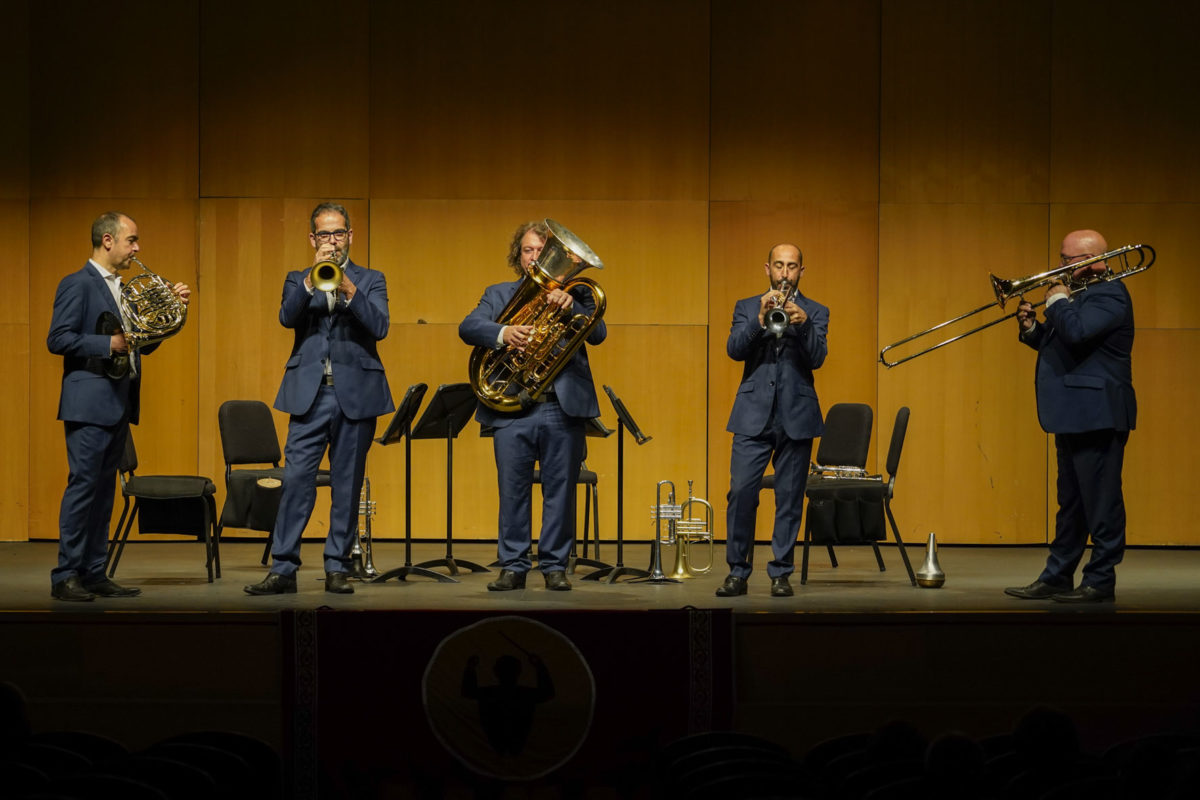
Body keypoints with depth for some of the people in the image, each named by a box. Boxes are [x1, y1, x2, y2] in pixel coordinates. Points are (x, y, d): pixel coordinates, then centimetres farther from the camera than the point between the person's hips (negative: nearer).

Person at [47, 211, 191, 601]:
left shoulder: (121, 289, 18)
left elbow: (144, 344, 20)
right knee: (83, 485, -8)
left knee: (103, 491, 9)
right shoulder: (78, 284, -8)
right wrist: (108, 344, -21)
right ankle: (65, 577, -5)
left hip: (118, 404, 9)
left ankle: (94, 574, 12)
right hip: (89, 403, -9)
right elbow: (57, 339, -16)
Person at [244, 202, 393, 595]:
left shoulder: (371, 280, 11)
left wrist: (348, 289, -18)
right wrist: (312, 279, -18)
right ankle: (283, 569, -5)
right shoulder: (298, 279, 14)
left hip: (355, 394, 0)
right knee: (296, 478, -7)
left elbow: (379, 327, -6)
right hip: (309, 393, 0)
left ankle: (337, 567, 10)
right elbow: (287, 317, -6)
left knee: (347, 483, 2)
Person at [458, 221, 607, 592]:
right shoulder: (499, 294, 15)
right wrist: (503, 333, -22)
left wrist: (571, 304, -20)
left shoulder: (574, 293, 12)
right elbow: (468, 327, -2)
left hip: (563, 407, -1)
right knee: (512, 491, 2)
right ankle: (513, 566, 10)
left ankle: (555, 566, 10)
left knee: (560, 490, 2)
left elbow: (598, 333, -3)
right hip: (512, 411, 1)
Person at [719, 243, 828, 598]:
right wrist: (760, 319, -18)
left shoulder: (815, 312, 10)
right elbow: (734, 349, -4)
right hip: (753, 415, 0)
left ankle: (780, 572, 9)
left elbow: (817, 358, -5)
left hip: (796, 416, 0)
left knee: (789, 498, 1)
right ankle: (737, 572, 2)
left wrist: (802, 324, -22)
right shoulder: (747, 307, 12)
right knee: (741, 492, -7)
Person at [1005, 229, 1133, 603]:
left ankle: (1101, 582, -1)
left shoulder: (1109, 295, -13)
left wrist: (1057, 301, -13)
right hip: (1073, 417, 11)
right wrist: (1032, 329, 5)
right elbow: (1058, 344, 23)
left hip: (1098, 416, -11)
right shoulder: (1081, 294, 19)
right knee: (1071, 504, 14)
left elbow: (1076, 331, -29)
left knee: (1101, 503, -5)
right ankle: (1057, 578, 20)